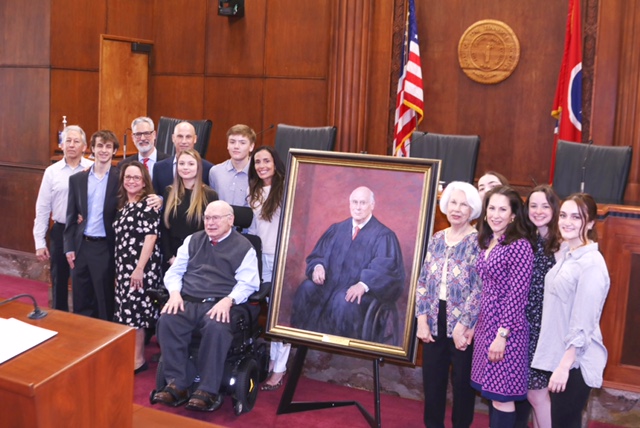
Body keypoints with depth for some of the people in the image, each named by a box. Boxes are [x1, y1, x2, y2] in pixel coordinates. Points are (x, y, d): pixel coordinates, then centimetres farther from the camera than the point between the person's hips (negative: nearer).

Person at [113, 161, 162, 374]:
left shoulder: (148, 204, -11)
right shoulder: (122, 204, 13)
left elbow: (150, 237, -17)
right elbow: (120, 238, 17)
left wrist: (140, 268, -21)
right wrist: (119, 269, 14)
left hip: (141, 267, -7)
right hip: (123, 266, 8)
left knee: (134, 309, -4)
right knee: (126, 309, 10)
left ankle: (138, 359, 6)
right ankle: (129, 354, 21)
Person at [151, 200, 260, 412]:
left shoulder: (243, 247, 6)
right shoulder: (193, 240, 21)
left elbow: (248, 283, -3)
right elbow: (174, 271, 18)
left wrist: (228, 300, -21)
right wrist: (175, 293, -4)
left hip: (220, 305, -4)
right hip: (188, 301, 4)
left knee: (216, 327, -37)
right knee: (166, 320, -27)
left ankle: (208, 390, -27)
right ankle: (176, 384, -21)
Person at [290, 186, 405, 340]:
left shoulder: (384, 236, 1)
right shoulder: (336, 229, 16)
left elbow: (384, 269, -12)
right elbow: (318, 255, 15)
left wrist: (363, 285, -30)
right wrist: (318, 266, -11)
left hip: (362, 292, -4)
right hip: (331, 284, 4)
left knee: (344, 300, -35)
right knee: (307, 288, -24)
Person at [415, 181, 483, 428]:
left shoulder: (478, 241, -8)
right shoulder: (437, 239, 7)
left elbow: (479, 288, -13)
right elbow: (423, 282, 7)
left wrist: (462, 326, -15)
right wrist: (422, 320, -1)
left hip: (463, 326, -4)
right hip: (435, 323, 5)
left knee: (462, 382, 9)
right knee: (432, 380, 12)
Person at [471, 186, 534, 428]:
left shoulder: (519, 246, -15)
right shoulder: (487, 242, 9)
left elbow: (517, 295, -17)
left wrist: (502, 334, -18)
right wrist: (475, 325, 14)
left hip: (505, 329, -8)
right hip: (486, 325, 8)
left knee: (502, 396, 1)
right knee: (492, 392, 15)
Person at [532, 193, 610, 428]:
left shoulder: (592, 264, -19)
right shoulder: (564, 252, 7)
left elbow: (583, 323, -21)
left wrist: (565, 365, -19)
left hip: (575, 360, -8)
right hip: (557, 354, 8)